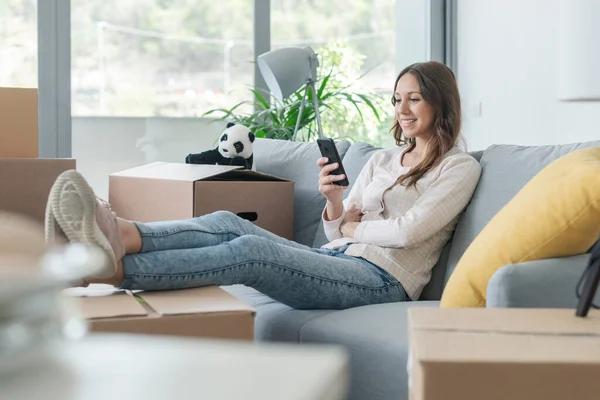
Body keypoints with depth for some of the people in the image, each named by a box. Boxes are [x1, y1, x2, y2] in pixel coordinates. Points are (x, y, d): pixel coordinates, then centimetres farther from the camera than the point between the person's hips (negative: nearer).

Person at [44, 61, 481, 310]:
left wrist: (353, 226, 6)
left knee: (250, 251, -30)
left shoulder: (460, 168, 6)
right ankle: (119, 235, -45)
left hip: (382, 278, -7)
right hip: (334, 258, 7)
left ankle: (111, 269, -44)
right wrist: (334, 204, -3)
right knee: (228, 224, -20)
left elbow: (407, 231, -9)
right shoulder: (381, 160, 26)